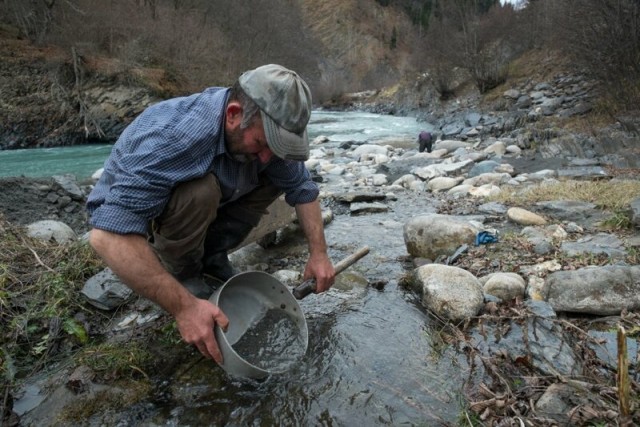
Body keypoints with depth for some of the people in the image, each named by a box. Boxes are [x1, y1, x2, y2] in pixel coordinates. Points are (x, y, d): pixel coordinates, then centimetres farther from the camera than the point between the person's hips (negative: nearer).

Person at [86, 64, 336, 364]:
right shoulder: (174, 136, -38)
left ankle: (211, 256, 1)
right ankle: (182, 272, -8)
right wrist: (183, 306, -44)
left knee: (275, 180, -8)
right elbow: (108, 235, -42)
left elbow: (302, 187, -6)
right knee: (200, 191, -35)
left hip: (194, 202, 6)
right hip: (122, 214, -5)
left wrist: (318, 254, -13)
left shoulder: (261, 132, -17)